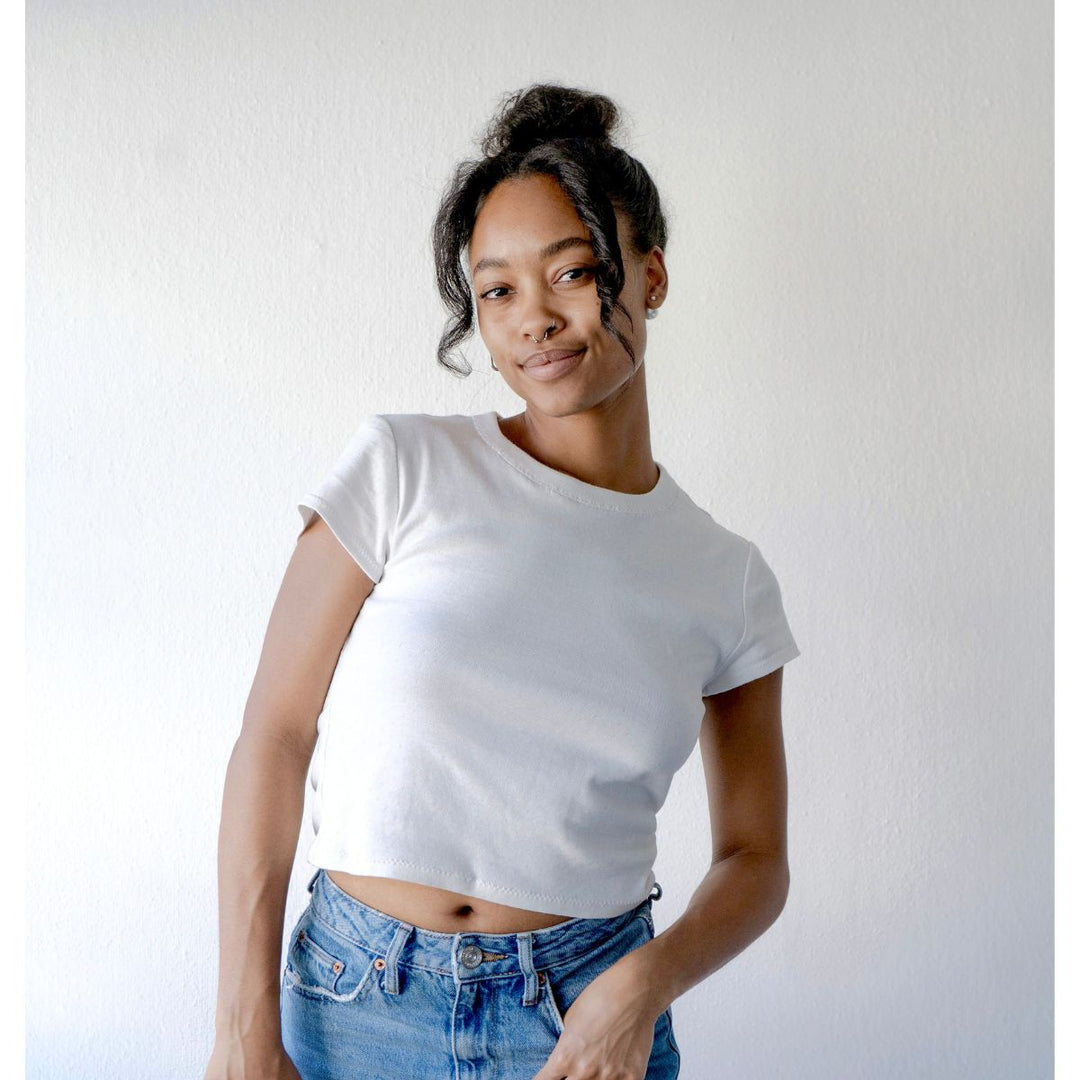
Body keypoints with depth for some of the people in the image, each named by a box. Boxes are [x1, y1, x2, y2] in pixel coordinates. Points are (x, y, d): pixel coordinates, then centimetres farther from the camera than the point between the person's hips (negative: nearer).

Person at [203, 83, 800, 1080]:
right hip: (354, 998, -1)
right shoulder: (402, 468, -8)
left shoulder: (728, 580, -2)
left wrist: (645, 986, -15)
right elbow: (275, 737, -7)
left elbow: (756, 859, 3)